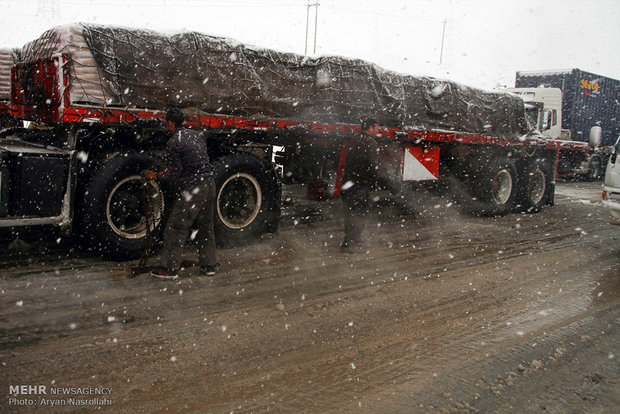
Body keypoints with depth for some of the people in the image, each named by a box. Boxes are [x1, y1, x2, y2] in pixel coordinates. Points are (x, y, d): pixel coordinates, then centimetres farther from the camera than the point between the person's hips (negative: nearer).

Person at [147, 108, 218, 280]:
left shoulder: (173, 143, -11)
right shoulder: (198, 135, 10)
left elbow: (176, 173, -12)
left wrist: (155, 176, 4)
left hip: (191, 189, -7)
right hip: (209, 185, 7)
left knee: (176, 229, 3)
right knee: (206, 227, 16)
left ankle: (170, 268, 8)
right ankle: (208, 265, 22)